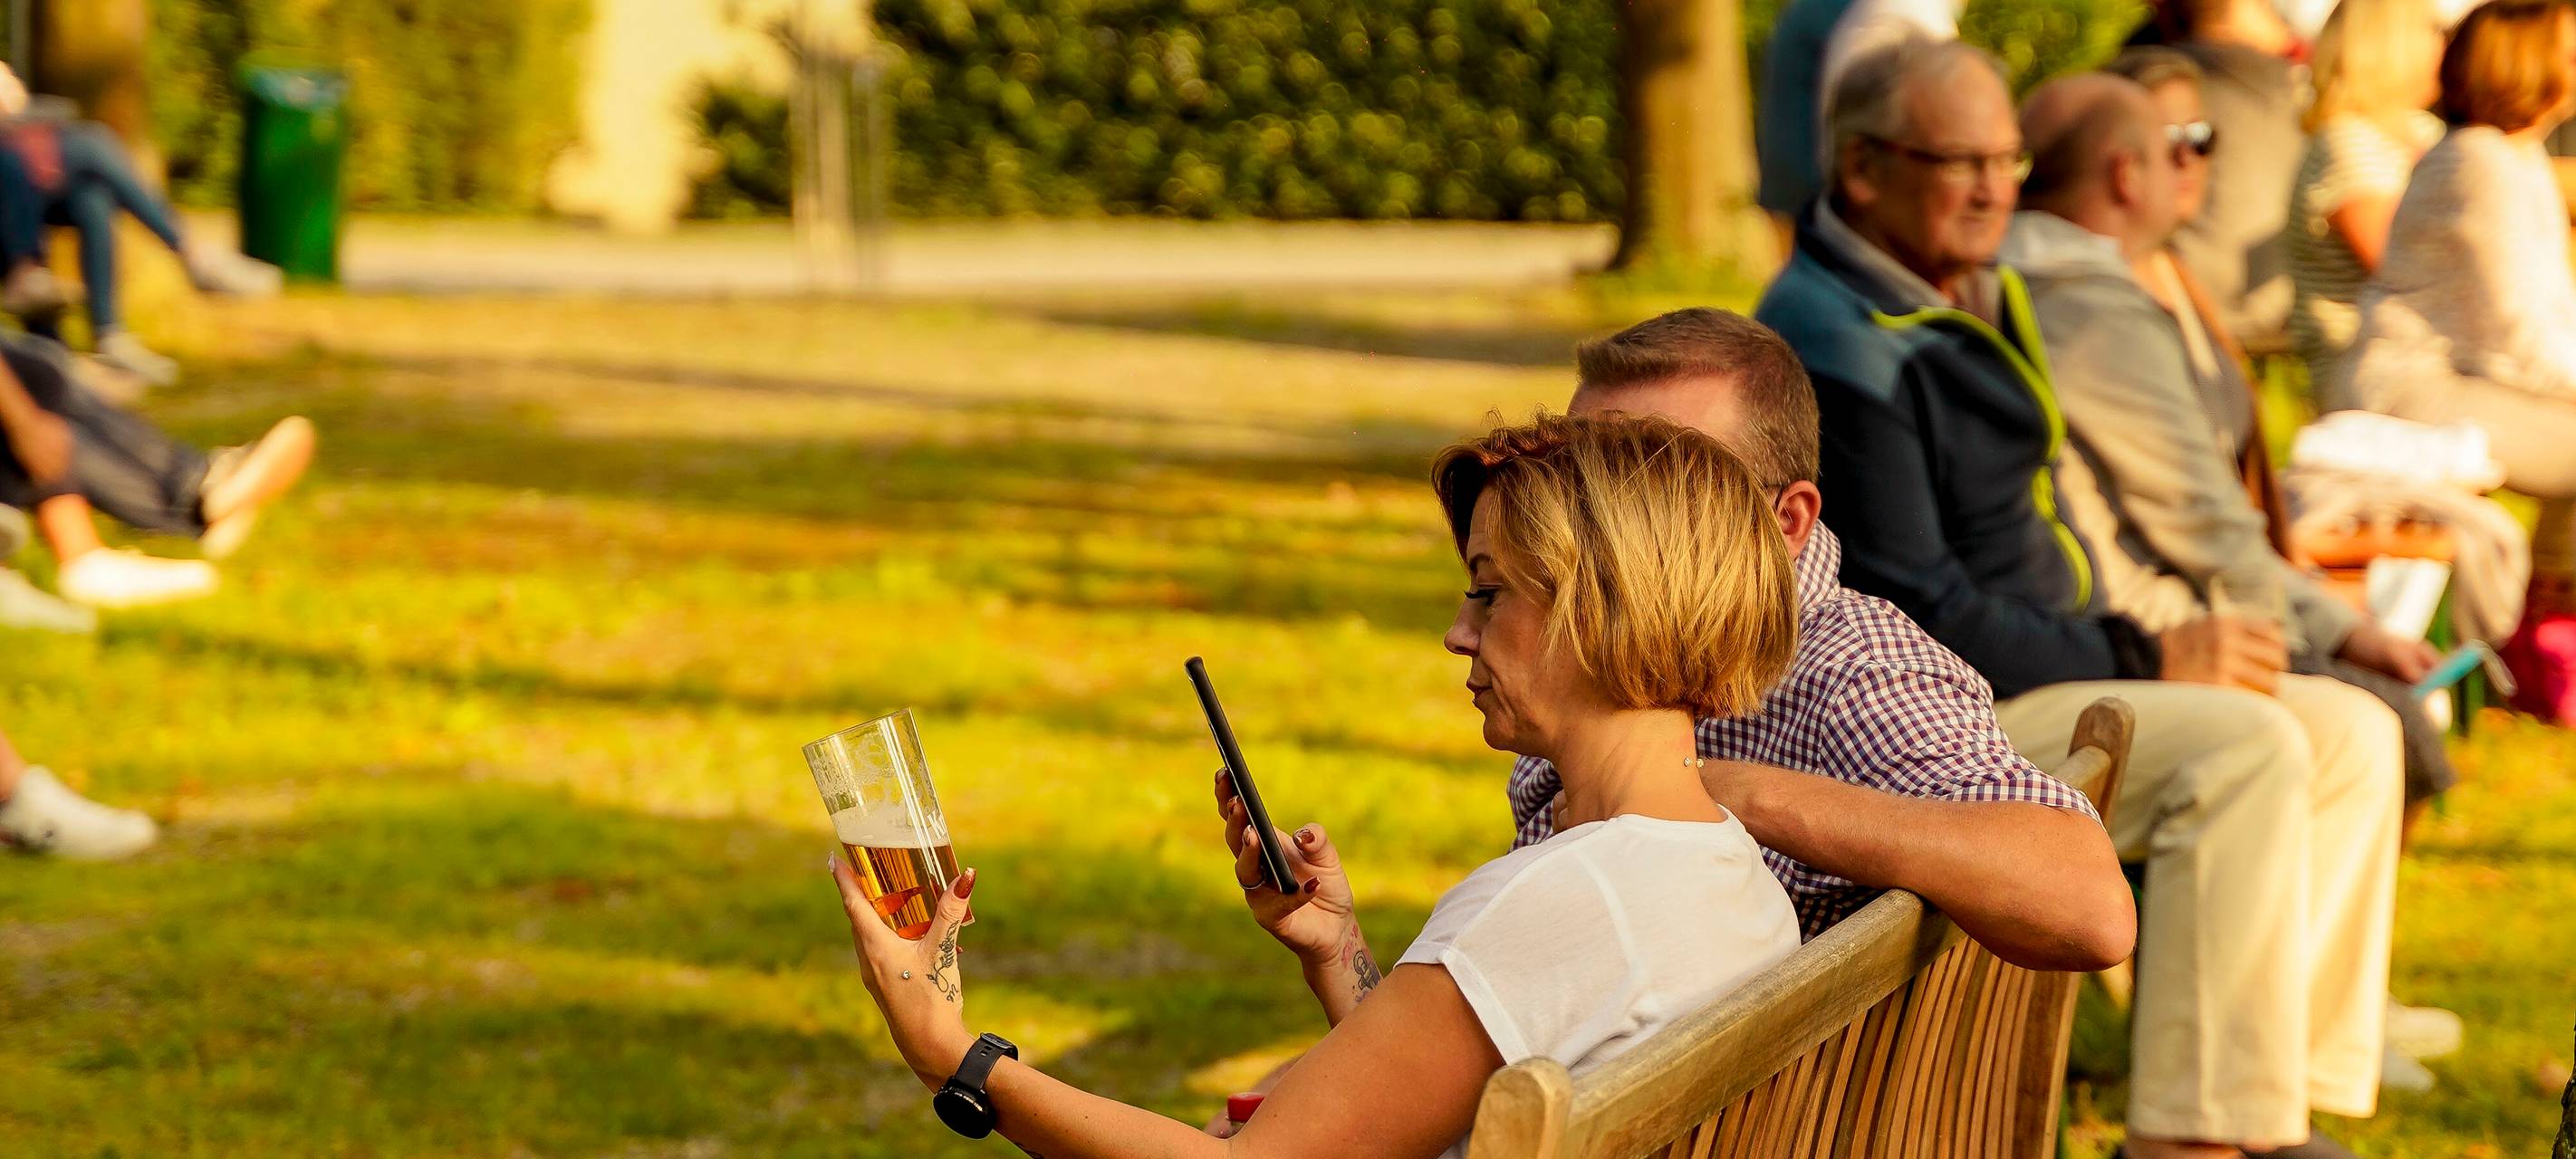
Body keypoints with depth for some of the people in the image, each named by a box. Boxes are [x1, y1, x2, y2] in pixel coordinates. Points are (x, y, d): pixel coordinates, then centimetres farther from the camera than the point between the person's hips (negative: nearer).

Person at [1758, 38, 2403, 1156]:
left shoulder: (1975, 297, 15)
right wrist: (2147, 663, -17)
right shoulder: (1840, 351, -18)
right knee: (2246, 748, -27)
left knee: (2352, 732, 3)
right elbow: (1916, 620, -23)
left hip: (2040, 674, 10)